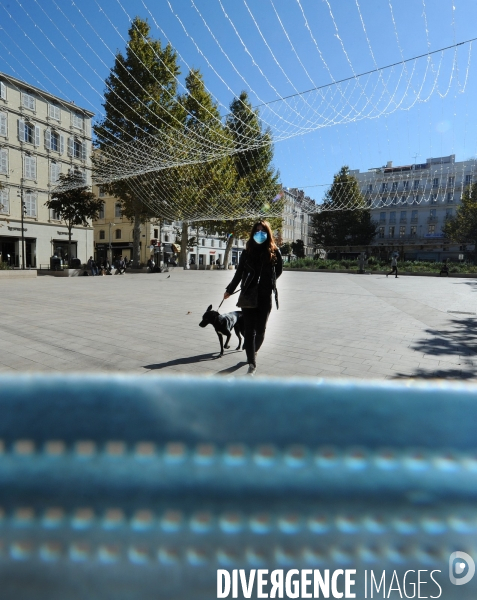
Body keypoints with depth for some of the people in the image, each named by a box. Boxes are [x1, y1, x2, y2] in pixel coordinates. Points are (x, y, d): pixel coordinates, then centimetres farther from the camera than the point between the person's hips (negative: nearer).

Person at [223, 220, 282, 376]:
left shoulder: (274, 251, -2)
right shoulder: (247, 252, 0)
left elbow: (279, 270, 14)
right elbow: (239, 272, 9)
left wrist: (268, 282, 10)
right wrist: (229, 290, 15)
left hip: (265, 297, 0)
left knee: (260, 329, 9)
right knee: (249, 330, -3)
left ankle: (253, 353, 36)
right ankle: (252, 364, 2)